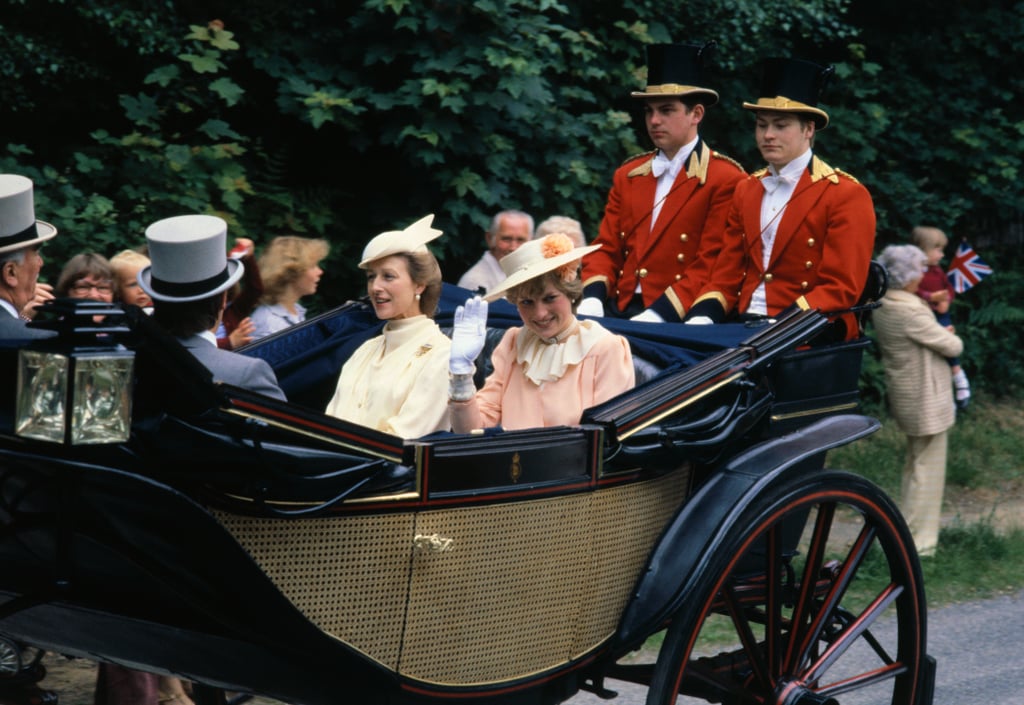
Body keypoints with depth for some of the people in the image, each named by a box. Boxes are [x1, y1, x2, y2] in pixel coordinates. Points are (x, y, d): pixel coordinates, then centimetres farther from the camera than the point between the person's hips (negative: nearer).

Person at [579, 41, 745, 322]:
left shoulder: (725, 179, -1)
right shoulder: (627, 175, 17)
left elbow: (710, 265, -7)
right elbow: (606, 248, 15)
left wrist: (657, 315, -17)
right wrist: (592, 300, -5)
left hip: (675, 320, -5)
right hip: (617, 312, 5)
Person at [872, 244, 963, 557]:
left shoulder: (881, 306, 1)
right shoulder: (911, 311, -26)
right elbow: (952, 346, -16)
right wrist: (949, 335, 4)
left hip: (904, 397, 9)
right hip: (927, 400, -9)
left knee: (914, 463, 23)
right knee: (928, 469, 0)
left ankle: (905, 530, 33)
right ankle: (917, 542, 6)